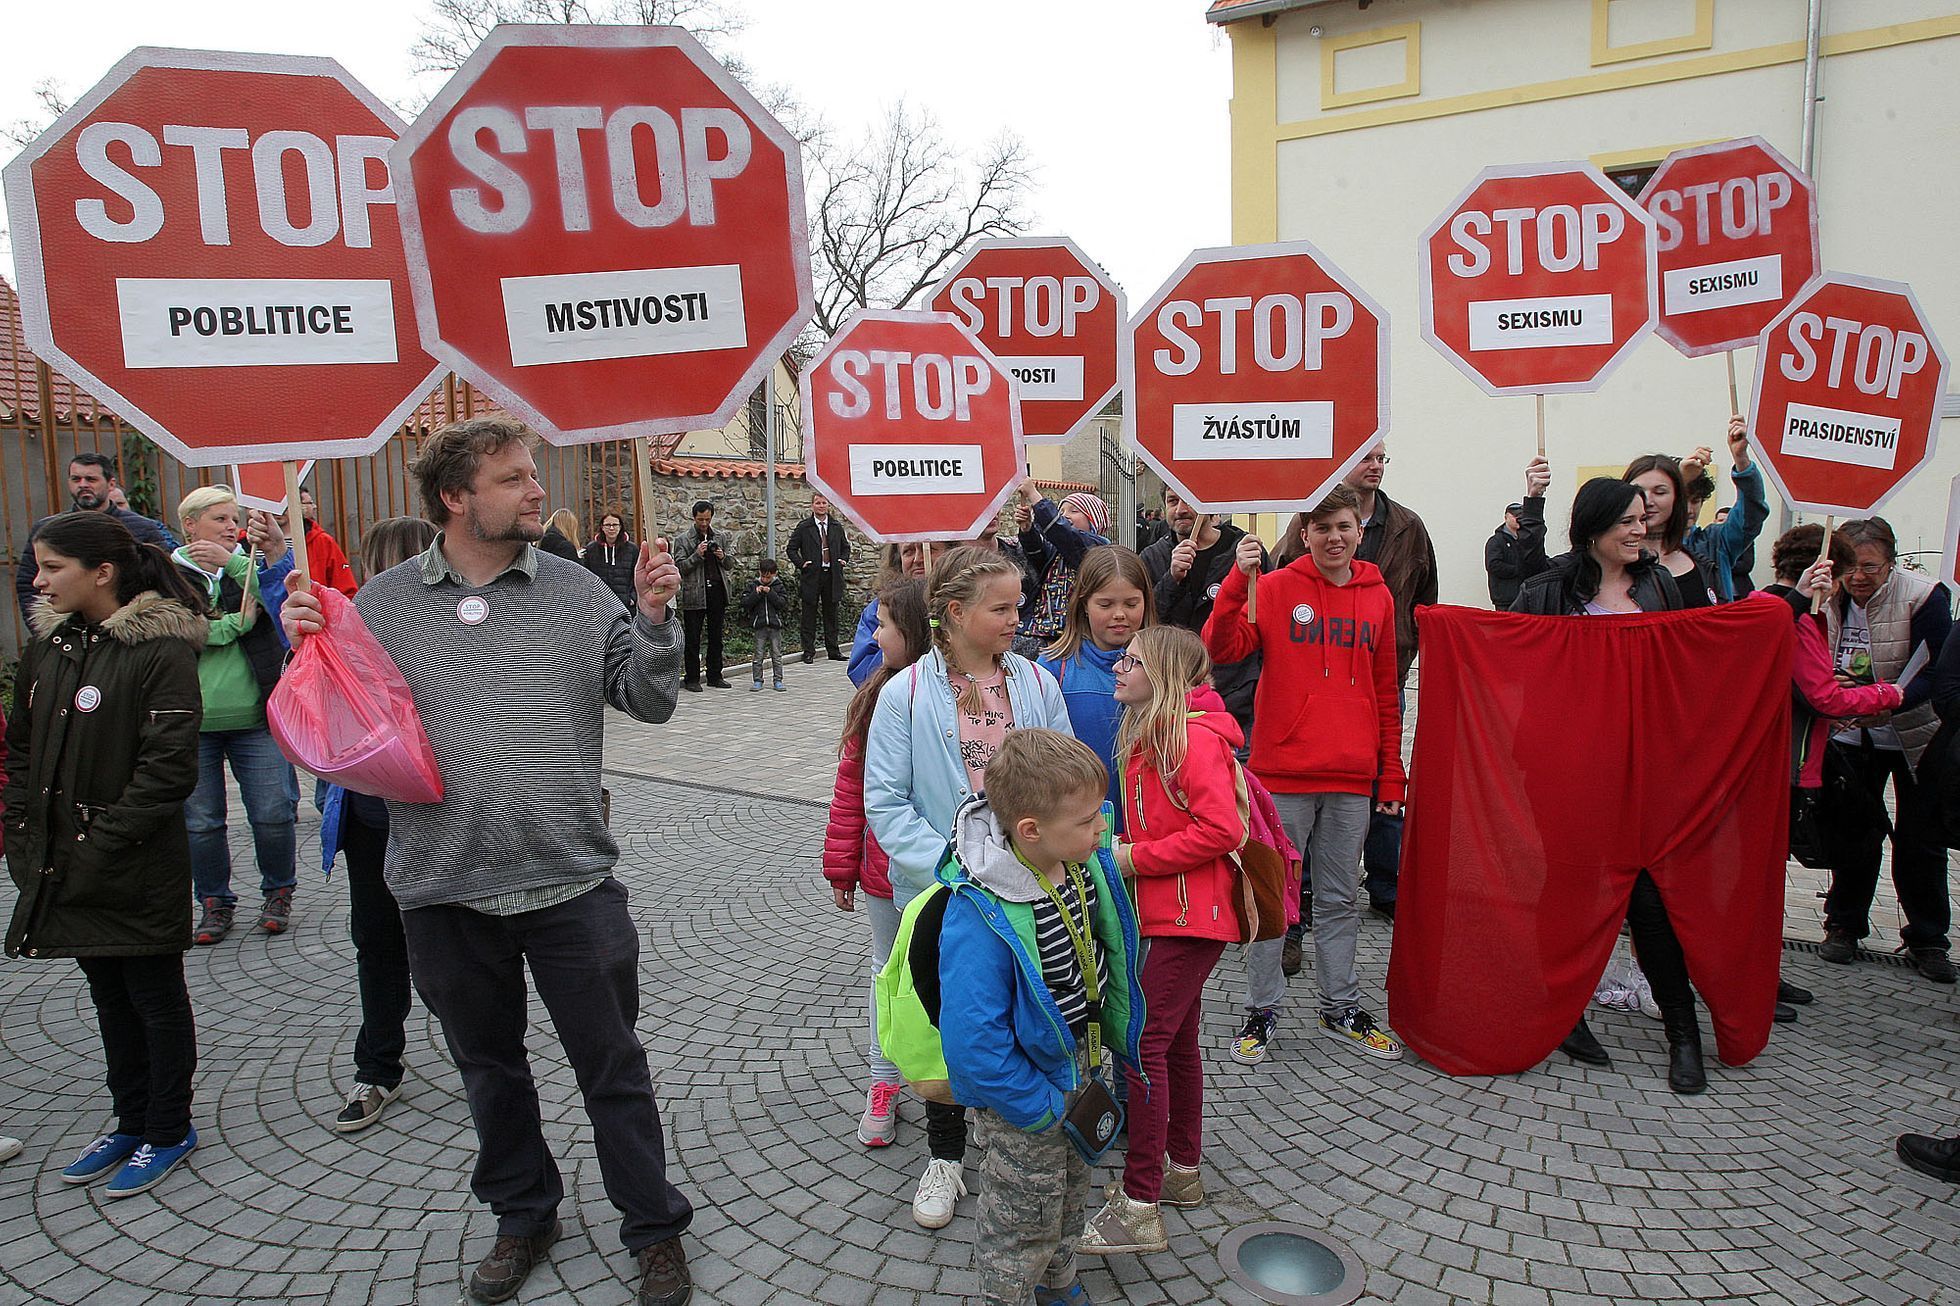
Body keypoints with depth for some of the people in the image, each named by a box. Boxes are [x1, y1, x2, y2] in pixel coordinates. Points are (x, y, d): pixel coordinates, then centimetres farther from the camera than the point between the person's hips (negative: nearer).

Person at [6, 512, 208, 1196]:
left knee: (156, 997, 9)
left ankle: (168, 1130, 25)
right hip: (65, 867, 7)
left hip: (138, 870, -7)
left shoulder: (161, 649, -16)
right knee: (109, 996, 19)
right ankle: (131, 1122, 35)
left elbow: (169, 767, -19)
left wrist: (99, 847, -18)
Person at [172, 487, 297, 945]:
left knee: (273, 815, 0)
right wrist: (234, 624, -12)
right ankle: (215, 903, 23)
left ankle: (278, 894, 20)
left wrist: (233, 561, -14)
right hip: (193, 723, 0)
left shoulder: (247, 566, 10)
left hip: (255, 719, 0)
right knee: (200, 822, 6)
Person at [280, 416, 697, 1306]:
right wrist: (307, 646, -6)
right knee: (487, 1066, 19)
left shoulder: (575, 592, -1)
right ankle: (522, 1213, 41)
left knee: (612, 1066, 8)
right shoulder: (384, 603, 2)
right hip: (446, 888, 2)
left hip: (572, 881, -2)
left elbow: (650, 702, -1)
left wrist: (652, 617, -16)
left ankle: (654, 1228, 27)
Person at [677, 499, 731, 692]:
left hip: (717, 590, 4)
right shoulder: (684, 539, 0)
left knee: (716, 636, 9)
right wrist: (697, 555, -17)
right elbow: (680, 567, -6)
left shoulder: (719, 537, 13)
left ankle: (715, 676, 18)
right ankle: (692, 679, 7)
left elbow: (727, 566, 18)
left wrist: (723, 557, -3)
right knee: (693, 638, 1)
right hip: (695, 594, -4)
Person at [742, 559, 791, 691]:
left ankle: (778, 680, 12)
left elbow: (782, 603, -9)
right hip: (759, 626, 0)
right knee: (758, 654, 3)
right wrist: (756, 593, -16)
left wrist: (770, 593, -16)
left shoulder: (778, 587, 3)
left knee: (776, 655, 5)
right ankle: (758, 681, 9)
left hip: (775, 625, 0)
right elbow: (745, 603, -5)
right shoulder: (754, 586, 3)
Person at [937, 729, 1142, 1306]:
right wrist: (1043, 1106, -22)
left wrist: (1116, 1040, 12)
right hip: (1029, 1086, -8)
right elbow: (973, 1042, -32)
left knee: (1070, 1193, 29)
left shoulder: (1084, 866, -12)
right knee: (1026, 1214, 14)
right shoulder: (981, 916, -36)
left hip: (1081, 1068, 8)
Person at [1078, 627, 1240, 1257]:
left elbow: (1222, 828, -25)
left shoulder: (1194, 738, -17)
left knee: (1143, 1042, -9)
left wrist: (1136, 857, -19)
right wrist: (1124, 850, 5)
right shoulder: (1147, 737, 13)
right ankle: (1183, 1171, 35)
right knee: (1177, 1040, 19)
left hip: (1191, 916, -10)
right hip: (1167, 915, 10)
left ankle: (1139, 1208, -1)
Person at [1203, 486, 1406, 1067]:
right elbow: (1221, 647, -16)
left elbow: (1386, 693, 13)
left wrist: (1390, 776, 11)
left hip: (1353, 778, 3)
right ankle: (1262, 1010, 18)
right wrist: (1238, 580, -27)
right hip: (1283, 773, -3)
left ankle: (1341, 1008, 28)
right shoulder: (1276, 588, -2)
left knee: (1341, 899, 14)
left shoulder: (1377, 596, 8)